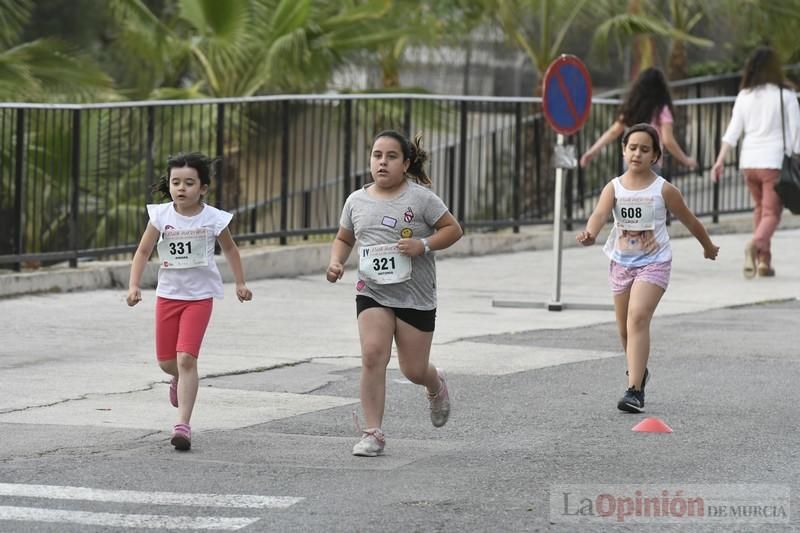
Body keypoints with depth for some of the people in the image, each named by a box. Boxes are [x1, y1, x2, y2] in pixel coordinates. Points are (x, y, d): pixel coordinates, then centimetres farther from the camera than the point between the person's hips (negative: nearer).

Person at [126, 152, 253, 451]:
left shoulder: (213, 219, -9)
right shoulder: (161, 216, -7)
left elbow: (229, 249, 11)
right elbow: (143, 251, -1)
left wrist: (240, 283, 14)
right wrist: (134, 285, -12)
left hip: (199, 296, -3)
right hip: (168, 294, 3)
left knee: (186, 358, -15)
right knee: (166, 362, 10)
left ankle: (183, 424, -13)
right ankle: (180, 380, 48)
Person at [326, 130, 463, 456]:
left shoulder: (420, 198, -7)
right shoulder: (357, 201, 4)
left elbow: (453, 229, -3)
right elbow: (344, 239, 18)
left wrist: (424, 245, -19)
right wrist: (336, 262, -2)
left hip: (415, 297, -2)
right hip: (372, 293, 2)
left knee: (414, 370, 4)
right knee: (373, 355, -18)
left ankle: (436, 385, 43)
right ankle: (373, 433, -10)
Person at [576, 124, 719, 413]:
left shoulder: (664, 190, -6)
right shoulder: (614, 188, -2)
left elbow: (689, 220, 8)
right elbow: (600, 213, -21)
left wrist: (708, 247, 22)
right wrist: (590, 233, -44)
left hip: (654, 263, -4)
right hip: (621, 263, 4)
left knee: (638, 318, -23)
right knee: (625, 329, 15)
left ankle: (634, 390, -27)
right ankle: (639, 371, 45)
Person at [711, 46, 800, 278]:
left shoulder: (744, 96, 5)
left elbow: (733, 131, 1)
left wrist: (720, 160, 1)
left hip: (749, 162, 4)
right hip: (775, 161, -4)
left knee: (760, 207, 21)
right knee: (772, 212, -4)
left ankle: (764, 260, 19)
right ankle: (756, 244, -33)